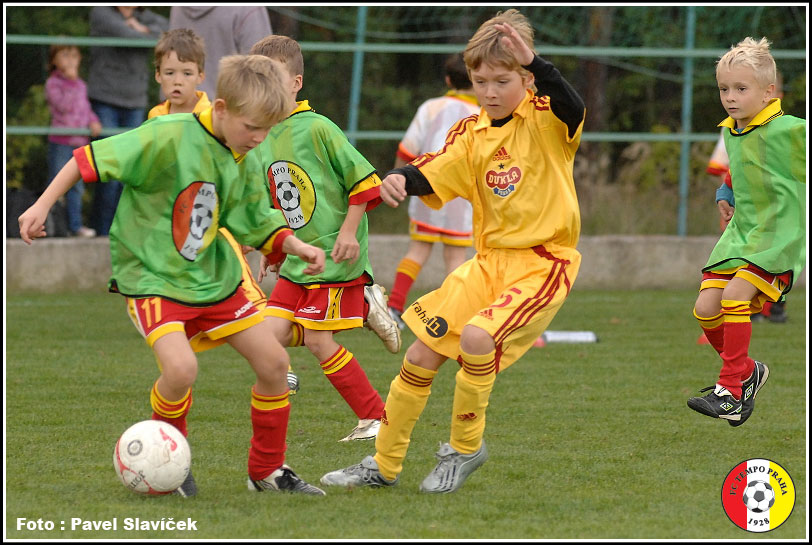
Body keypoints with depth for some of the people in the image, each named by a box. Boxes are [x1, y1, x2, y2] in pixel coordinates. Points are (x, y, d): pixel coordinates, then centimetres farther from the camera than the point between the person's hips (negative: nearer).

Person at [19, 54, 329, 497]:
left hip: (213, 275, 7)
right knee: (181, 368, -28)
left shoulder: (244, 162, 1)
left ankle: (268, 470, 22)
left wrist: (297, 247, -4)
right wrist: (42, 206, -21)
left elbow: (258, 225, 13)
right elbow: (92, 158, -20)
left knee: (273, 361, 4)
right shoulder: (171, 137, -21)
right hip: (150, 275, -7)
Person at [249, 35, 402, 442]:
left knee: (317, 341, -8)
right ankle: (363, 307, 11)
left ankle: (375, 417, 6)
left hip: (333, 256, -8)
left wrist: (349, 231, -16)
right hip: (296, 259, 8)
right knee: (274, 333, -3)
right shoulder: (263, 141, 9)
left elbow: (364, 180, -13)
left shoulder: (317, 128, -14)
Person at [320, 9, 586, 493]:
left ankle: (466, 448, -6)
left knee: (477, 336, -29)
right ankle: (384, 464, 21)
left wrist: (534, 63, -46)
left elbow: (574, 110, -31)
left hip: (542, 263, -6)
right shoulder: (473, 133, 6)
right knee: (421, 356, 4)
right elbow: (433, 174, 0)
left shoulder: (543, 121, -10)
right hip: (489, 261, 6)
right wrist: (399, 179, -23)